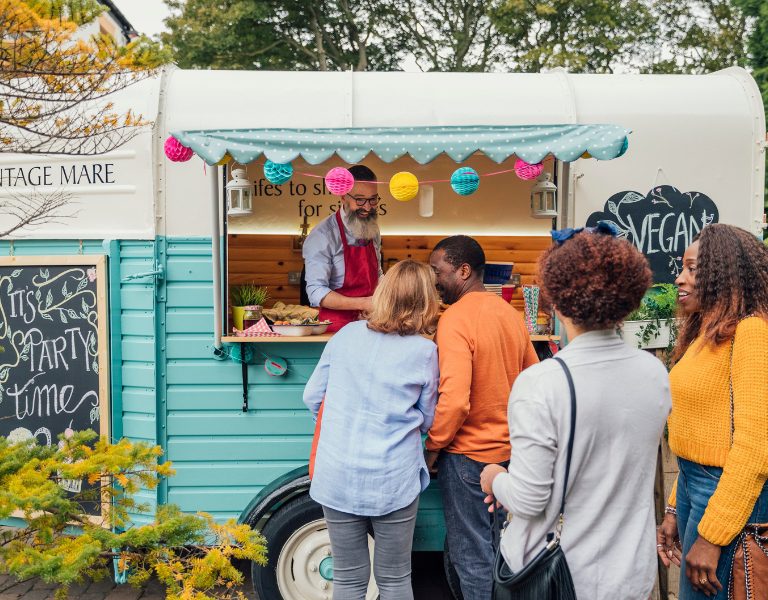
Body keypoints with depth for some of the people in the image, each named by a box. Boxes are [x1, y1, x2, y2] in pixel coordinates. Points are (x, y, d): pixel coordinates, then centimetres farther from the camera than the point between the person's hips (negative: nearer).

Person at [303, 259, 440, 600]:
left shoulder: (345, 335, 1)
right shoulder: (424, 351, -5)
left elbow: (312, 398, 7)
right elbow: (427, 420, 5)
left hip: (337, 477, 2)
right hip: (393, 480, -2)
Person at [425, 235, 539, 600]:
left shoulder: (455, 319, -19)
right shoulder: (509, 313, 5)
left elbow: (454, 400, -26)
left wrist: (432, 447, -13)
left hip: (468, 454, -8)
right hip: (509, 449, 8)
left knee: (472, 555, 6)